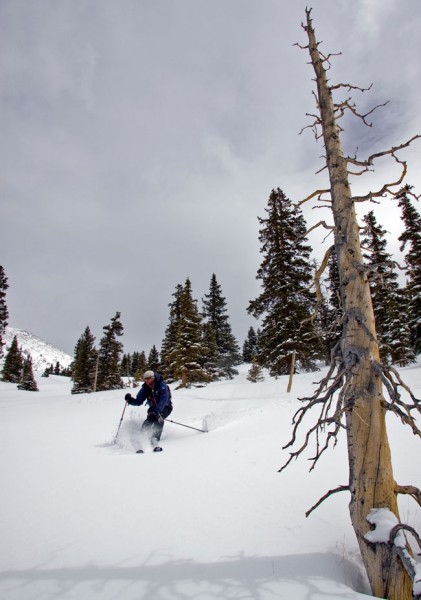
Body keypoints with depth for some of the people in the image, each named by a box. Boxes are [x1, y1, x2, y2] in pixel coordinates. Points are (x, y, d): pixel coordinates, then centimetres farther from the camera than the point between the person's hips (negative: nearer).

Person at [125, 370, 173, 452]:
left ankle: (155, 441, -35)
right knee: (147, 423, -18)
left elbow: (163, 400, -32)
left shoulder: (162, 386, -22)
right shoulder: (145, 388, -6)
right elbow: (139, 401, -5)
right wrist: (130, 400, -25)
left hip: (165, 407, -5)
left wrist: (156, 411, -45)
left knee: (158, 418, -32)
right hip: (153, 408, 5)